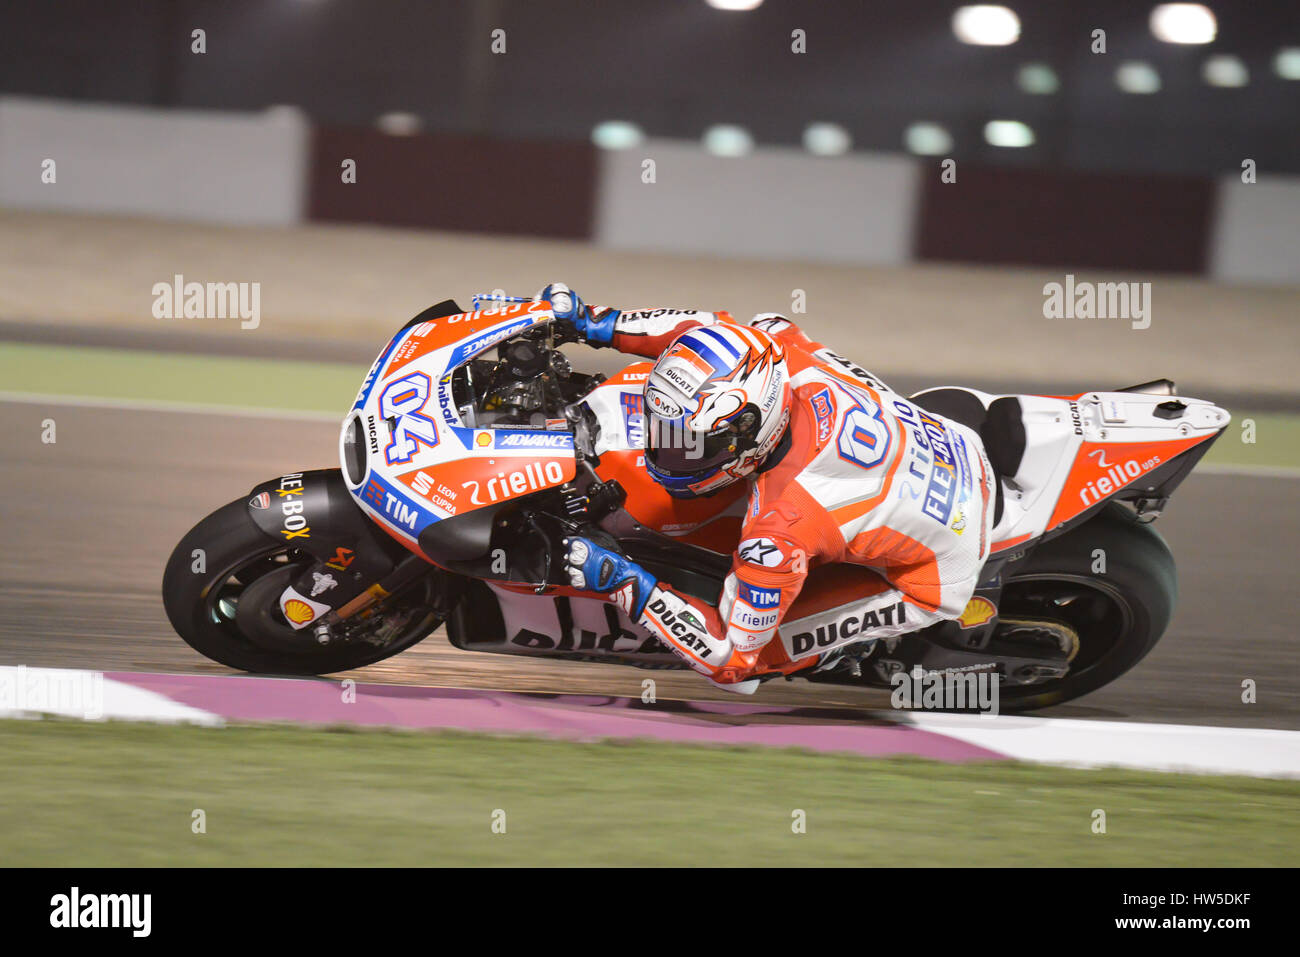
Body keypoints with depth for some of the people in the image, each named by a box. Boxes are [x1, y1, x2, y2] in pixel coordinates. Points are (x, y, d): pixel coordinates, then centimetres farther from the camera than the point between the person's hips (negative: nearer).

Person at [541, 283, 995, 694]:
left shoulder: (779, 530, -39)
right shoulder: (799, 366, -25)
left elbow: (731, 659, -27)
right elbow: (719, 329, -1)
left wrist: (625, 584, -30)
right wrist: (599, 324, -7)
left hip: (936, 582, -7)